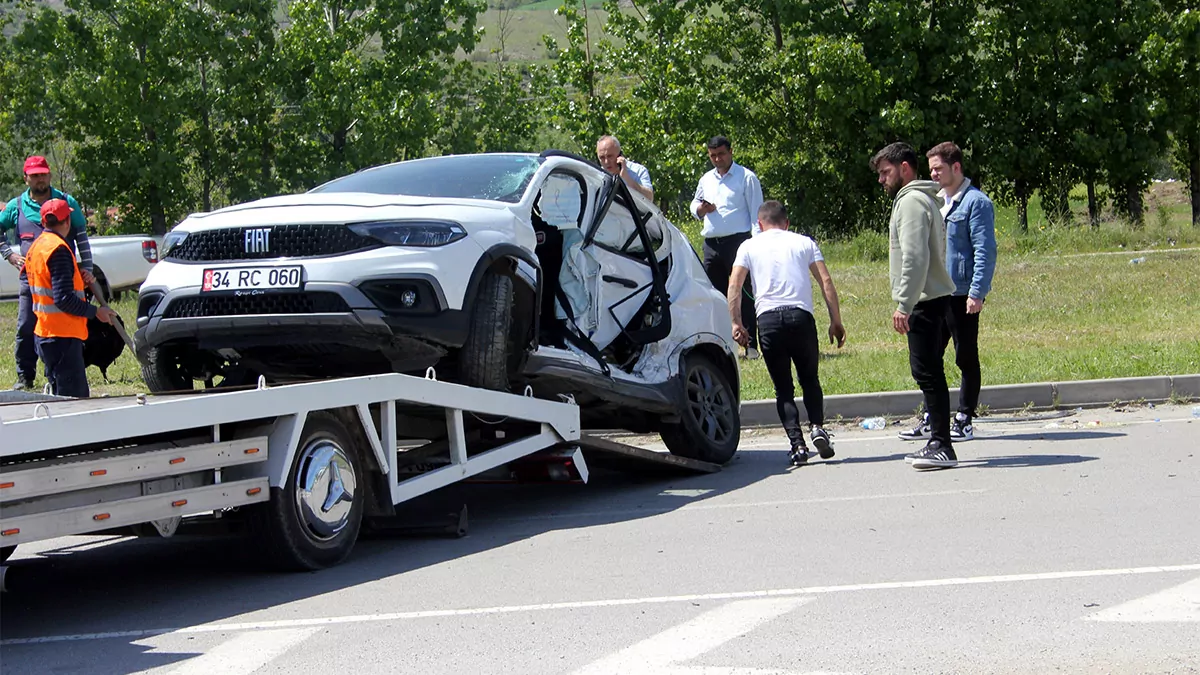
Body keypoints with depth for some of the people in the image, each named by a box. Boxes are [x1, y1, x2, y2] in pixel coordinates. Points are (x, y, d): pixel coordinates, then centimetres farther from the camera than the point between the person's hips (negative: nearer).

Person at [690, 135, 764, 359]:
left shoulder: (746, 177, 1)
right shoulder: (706, 179, 18)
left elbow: (756, 212, -2)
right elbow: (694, 204, 29)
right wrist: (700, 209, 4)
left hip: (737, 241, -6)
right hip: (711, 243, 6)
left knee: (745, 295, -6)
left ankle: (751, 345, -5)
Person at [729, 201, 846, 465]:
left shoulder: (749, 246, 16)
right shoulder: (804, 242, 17)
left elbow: (734, 285, 4)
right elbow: (826, 282, 9)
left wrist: (736, 323, 4)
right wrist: (836, 322, 10)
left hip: (769, 318, 0)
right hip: (801, 315, 0)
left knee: (783, 387, 6)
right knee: (809, 379, 16)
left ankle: (797, 444, -6)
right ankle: (817, 425, -6)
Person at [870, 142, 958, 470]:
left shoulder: (911, 201, -11)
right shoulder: (925, 199, 21)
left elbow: (915, 257, -21)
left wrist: (904, 305, -22)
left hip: (924, 302, -11)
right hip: (934, 298, 11)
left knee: (927, 372, -11)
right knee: (929, 372, 12)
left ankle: (941, 446, -12)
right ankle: (937, 442, 15)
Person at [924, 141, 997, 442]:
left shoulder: (976, 202, -9)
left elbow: (985, 251, -14)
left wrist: (977, 293, -19)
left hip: (962, 295, -8)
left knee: (966, 358, 1)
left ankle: (964, 420, 8)